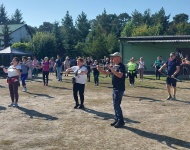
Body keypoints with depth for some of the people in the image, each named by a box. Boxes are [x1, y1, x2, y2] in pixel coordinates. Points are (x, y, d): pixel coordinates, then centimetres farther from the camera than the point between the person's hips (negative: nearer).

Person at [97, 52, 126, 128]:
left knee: (117, 105, -8)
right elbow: (106, 73, 15)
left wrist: (112, 69, -31)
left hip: (120, 89, -9)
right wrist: (100, 69, -2)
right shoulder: (114, 66, 13)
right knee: (115, 104, 13)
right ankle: (117, 119, 22)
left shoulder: (121, 66, -14)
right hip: (115, 88, 9)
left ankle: (121, 121, 0)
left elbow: (120, 75, -28)